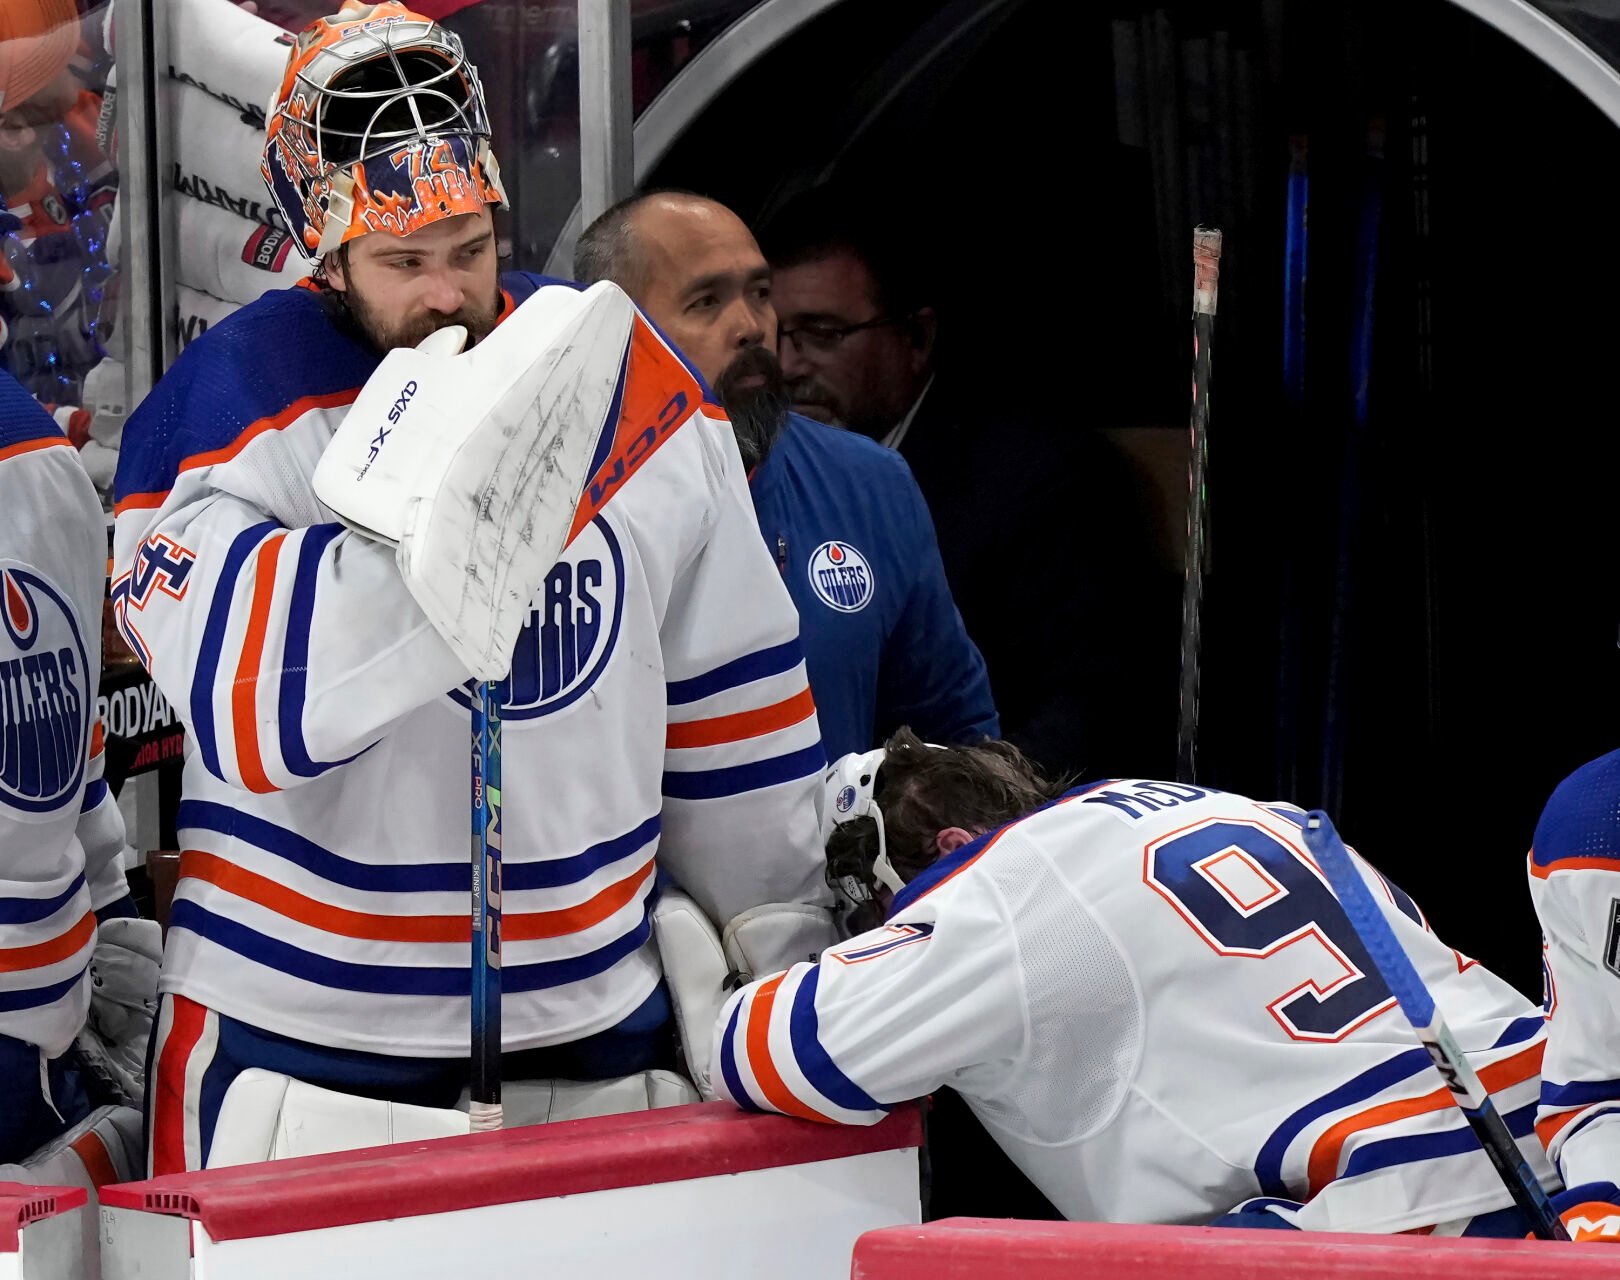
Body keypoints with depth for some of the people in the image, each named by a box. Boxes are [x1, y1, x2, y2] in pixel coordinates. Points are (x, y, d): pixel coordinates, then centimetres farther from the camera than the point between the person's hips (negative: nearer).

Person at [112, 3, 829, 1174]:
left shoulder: (625, 378, 5)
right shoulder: (228, 409, -9)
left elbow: (726, 704, 13)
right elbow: (253, 722, -23)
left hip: (593, 1016, 4)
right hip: (298, 1034, -4)